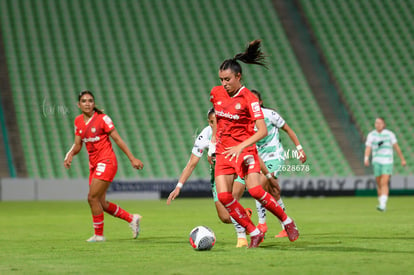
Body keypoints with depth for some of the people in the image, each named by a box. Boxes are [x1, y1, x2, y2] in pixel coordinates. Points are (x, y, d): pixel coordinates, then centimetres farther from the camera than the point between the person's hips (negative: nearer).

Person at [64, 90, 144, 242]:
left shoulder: (102, 118, -9)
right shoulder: (78, 121, 8)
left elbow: (117, 139, -7)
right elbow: (77, 145, 11)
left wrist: (132, 158, -7)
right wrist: (70, 155, -10)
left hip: (106, 162, -7)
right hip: (94, 164, 7)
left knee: (93, 197, -13)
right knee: (101, 203, 8)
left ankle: (99, 234, 1)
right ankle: (132, 218, 26)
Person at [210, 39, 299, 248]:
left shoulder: (249, 98, -12)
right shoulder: (216, 93, 4)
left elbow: (262, 131, -17)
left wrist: (240, 146, -27)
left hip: (245, 151, -5)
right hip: (223, 151, 5)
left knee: (255, 191, -21)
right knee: (224, 196, -12)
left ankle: (286, 221, 3)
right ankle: (254, 233, 1)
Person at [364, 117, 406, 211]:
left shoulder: (389, 134, 1)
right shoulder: (371, 135, 4)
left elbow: (396, 147, 5)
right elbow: (368, 148, -7)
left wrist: (402, 159, 6)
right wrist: (366, 158, -24)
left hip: (388, 162, -3)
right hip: (377, 162, 3)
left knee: (384, 183, -16)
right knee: (379, 184, 6)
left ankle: (383, 204, -24)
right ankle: (381, 203, 21)